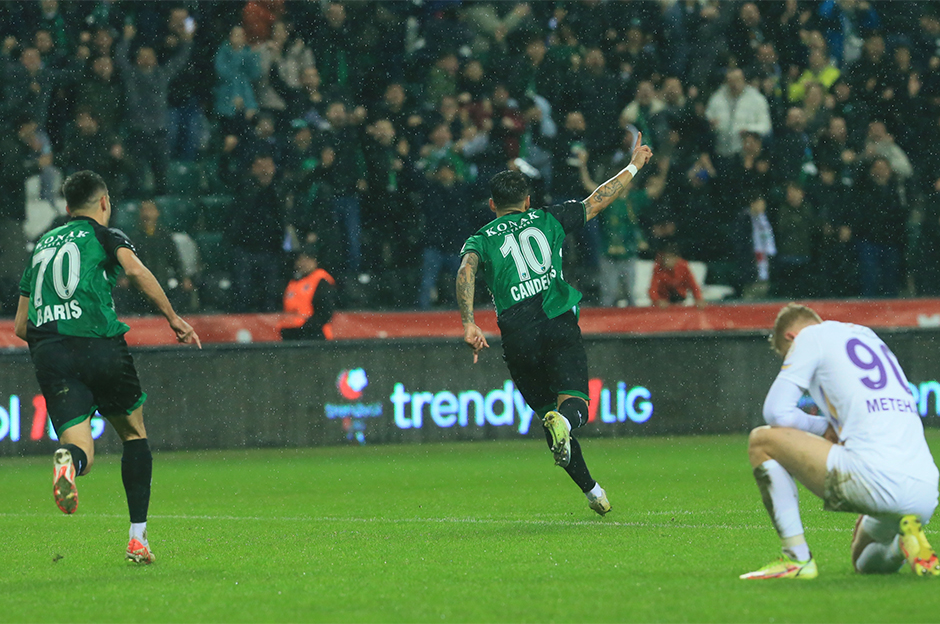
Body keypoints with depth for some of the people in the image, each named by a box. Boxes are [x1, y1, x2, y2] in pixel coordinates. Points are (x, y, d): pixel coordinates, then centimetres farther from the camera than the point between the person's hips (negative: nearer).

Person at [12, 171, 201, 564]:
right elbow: (135, 270, -12)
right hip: (100, 344, -3)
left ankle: (70, 458, -46)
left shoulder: (42, 246, 26)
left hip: (48, 353, 3)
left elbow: (21, 327, 27)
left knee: (81, 452, -6)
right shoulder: (105, 236, 10)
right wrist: (174, 319, -7)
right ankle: (138, 538, 13)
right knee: (134, 433, 19)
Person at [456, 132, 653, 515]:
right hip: (559, 325, -1)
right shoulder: (547, 220, 18)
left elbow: (466, 272, -7)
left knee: (547, 412, 13)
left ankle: (590, 489, 13)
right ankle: (564, 421, -48)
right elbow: (598, 201, 26)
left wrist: (469, 324, -15)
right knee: (573, 404, -11)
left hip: (517, 336, 1)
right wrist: (634, 166, 39)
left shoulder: (481, 240, 15)